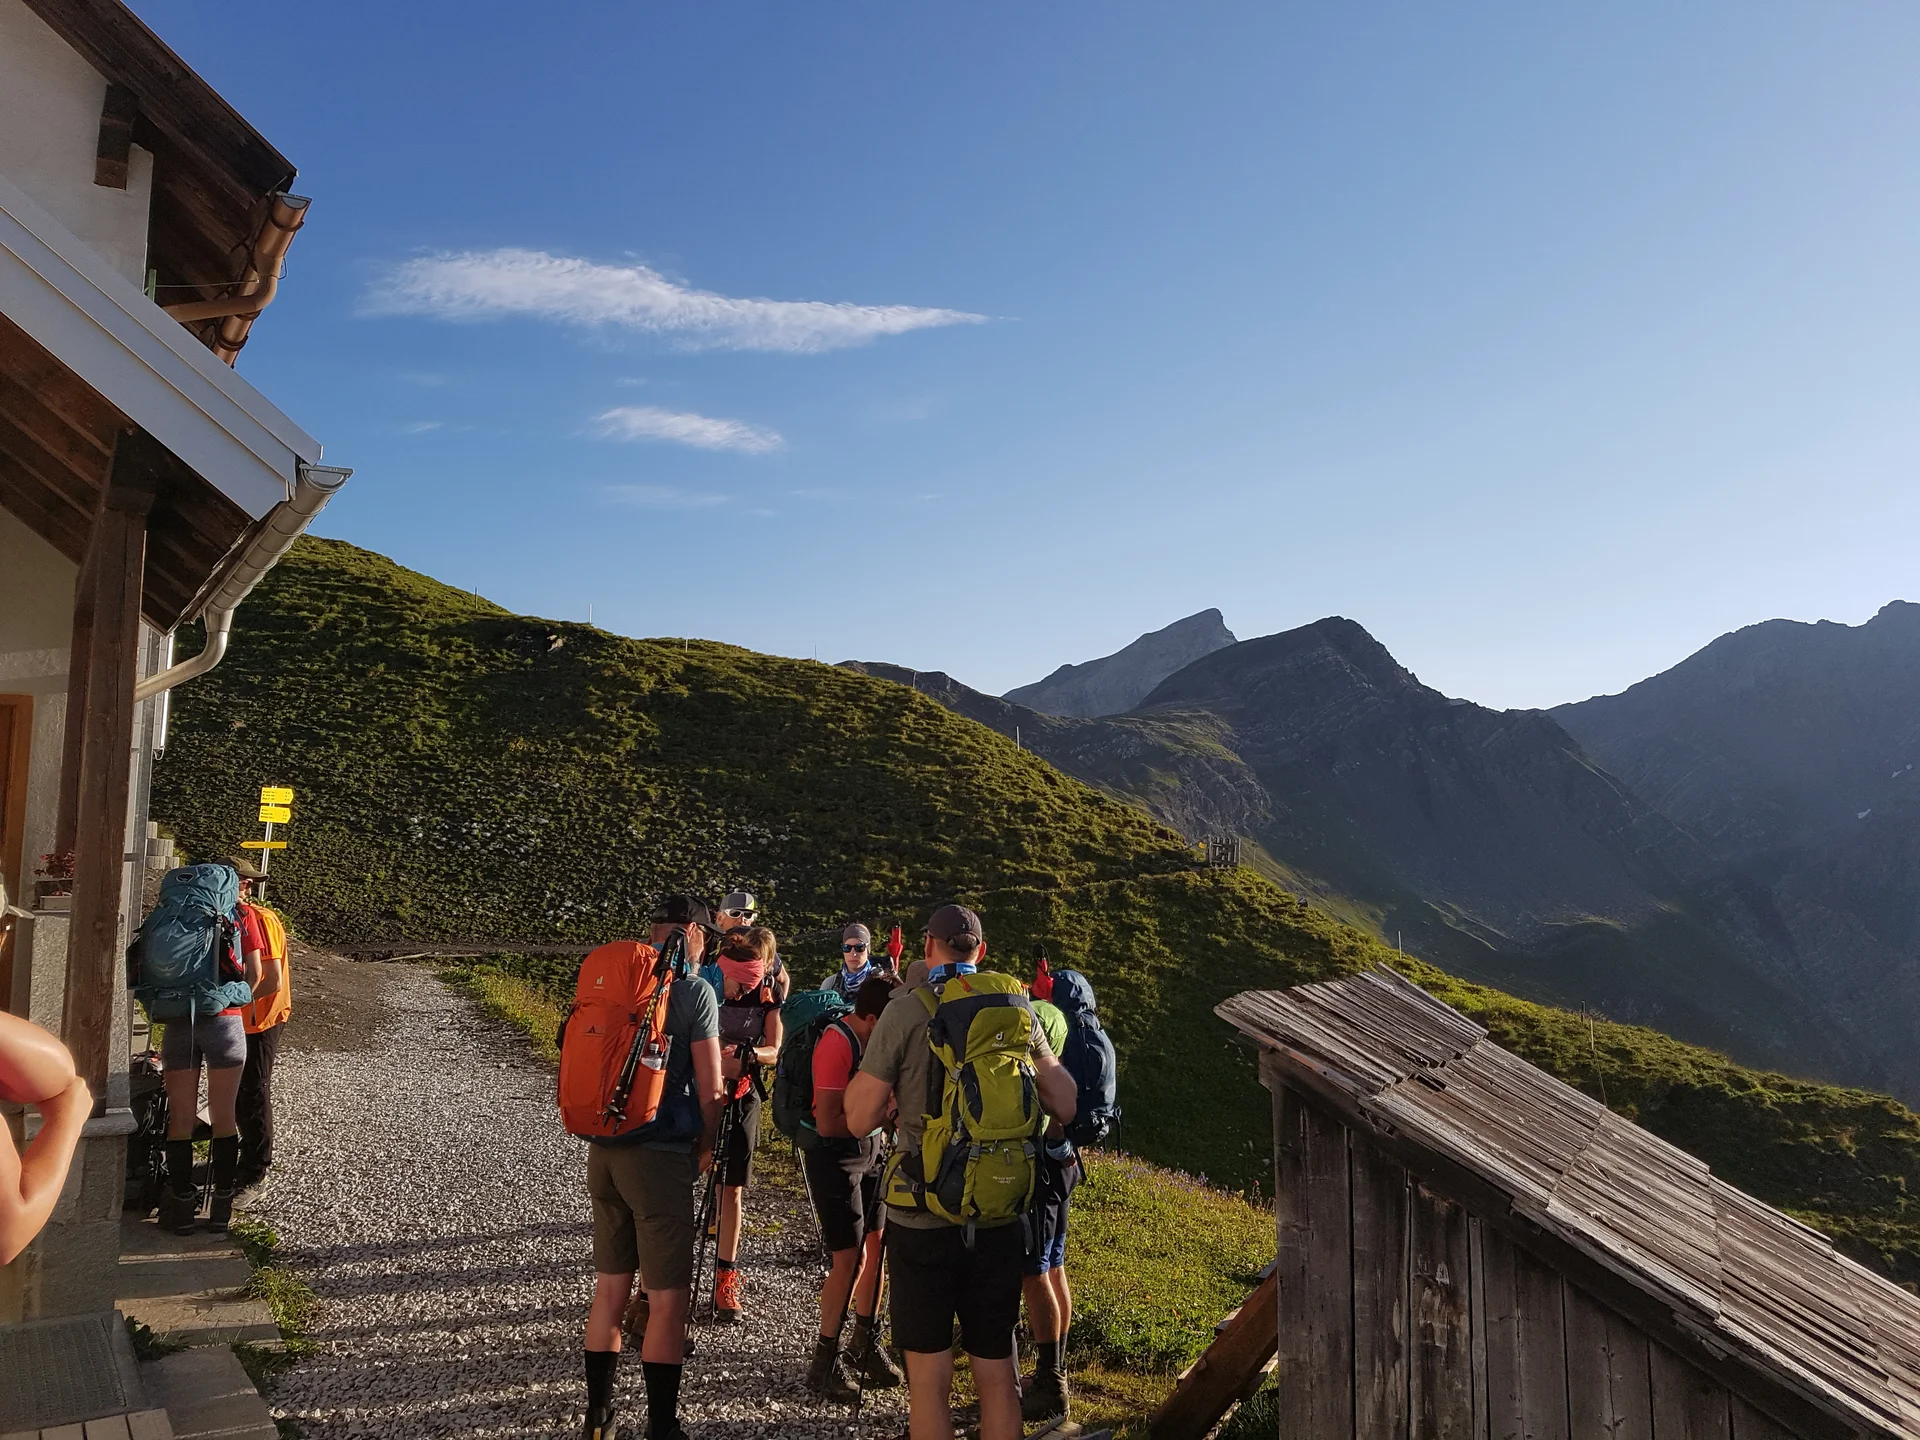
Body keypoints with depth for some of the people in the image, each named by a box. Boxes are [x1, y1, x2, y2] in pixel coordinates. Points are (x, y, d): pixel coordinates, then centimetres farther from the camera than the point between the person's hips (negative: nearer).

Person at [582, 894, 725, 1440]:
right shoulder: (694, 991, -11)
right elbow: (710, 1090, -10)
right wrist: (705, 1148, 7)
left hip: (603, 1149, 7)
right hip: (660, 1154, -6)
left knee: (610, 1286, 18)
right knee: (667, 1298, 4)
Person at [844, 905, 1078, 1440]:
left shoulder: (907, 1010, -10)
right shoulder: (1017, 1009, 1)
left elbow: (859, 1119, -9)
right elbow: (1063, 1106, 4)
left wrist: (874, 1067, 8)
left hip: (923, 1217, -3)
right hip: (1000, 1215, 3)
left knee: (929, 1376, 10)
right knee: (997, 1374, 15)